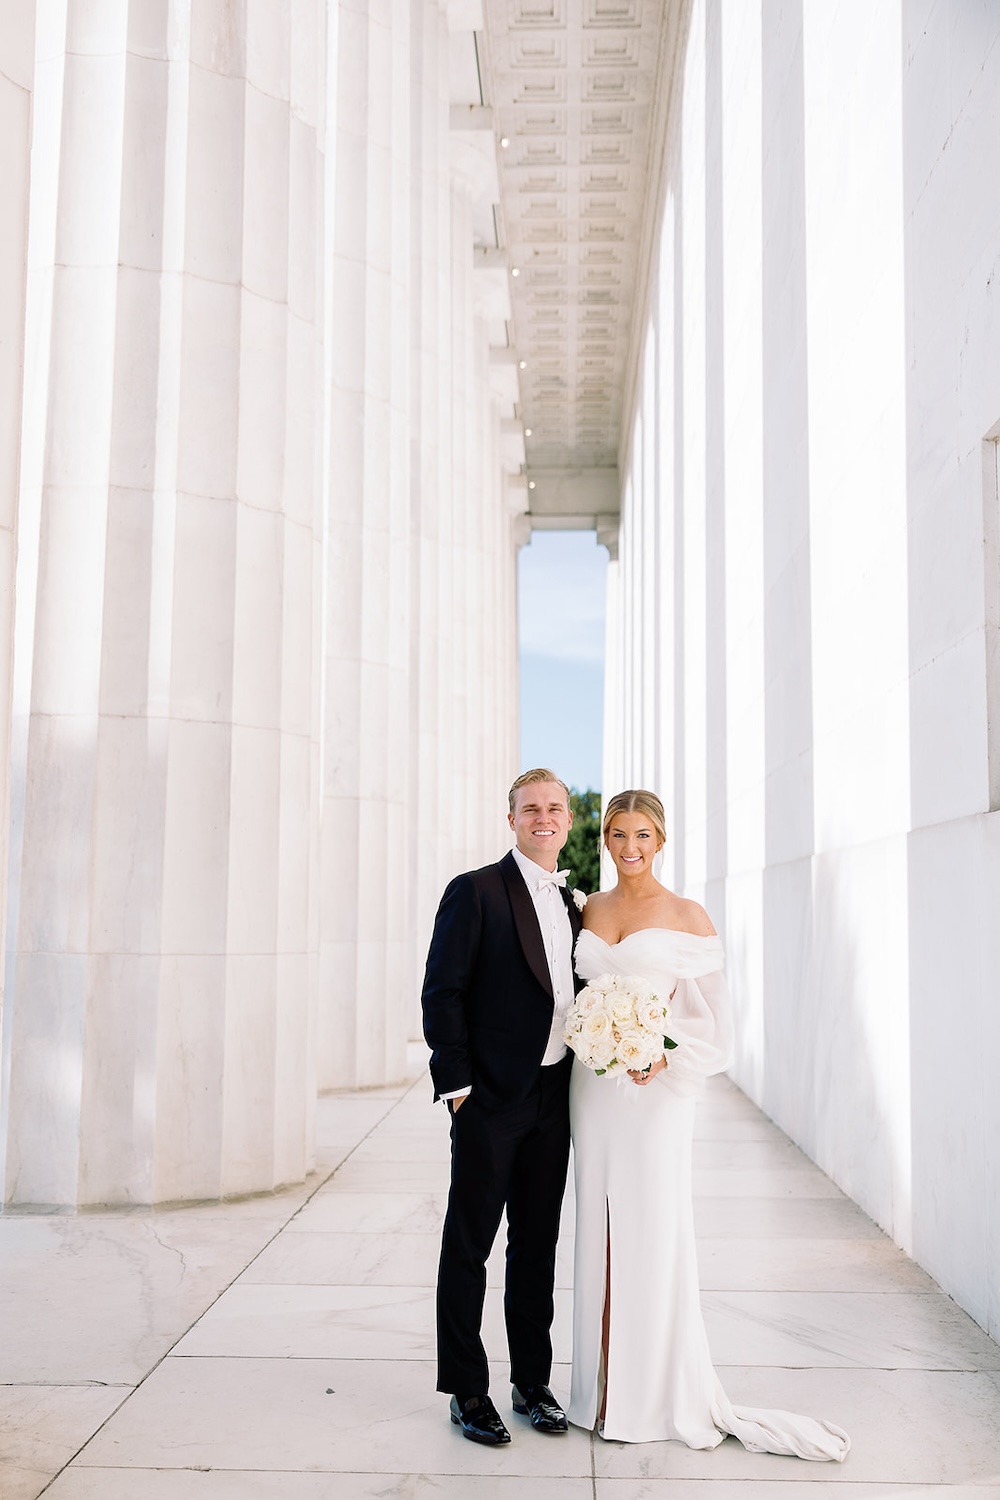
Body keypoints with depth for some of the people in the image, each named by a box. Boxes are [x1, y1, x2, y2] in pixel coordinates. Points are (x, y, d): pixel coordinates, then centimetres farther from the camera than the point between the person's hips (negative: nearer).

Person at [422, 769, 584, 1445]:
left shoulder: (573, 903, 13)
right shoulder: (476, 891, -8)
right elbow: (442, 991, -11)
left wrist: (584, 1074, 7)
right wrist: (457, 1084, -14)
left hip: (554, 1098, 6)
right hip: (490, 1098, -6)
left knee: (538, 1245, 14)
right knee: (469, 1245, 4)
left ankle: (533, 1382, 27)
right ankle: (468, 1392, 16)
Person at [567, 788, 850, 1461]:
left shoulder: (688, 916, -2)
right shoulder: (587, 910, 9)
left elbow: (712, 1016, -2)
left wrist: (666, 1057, -16)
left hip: (658, 1088, -4)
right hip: (592, 1085, 4)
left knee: (654, 1234, 0)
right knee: (599, 1234, 9)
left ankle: (660, 1393, 14)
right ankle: (603, 1387, 21)